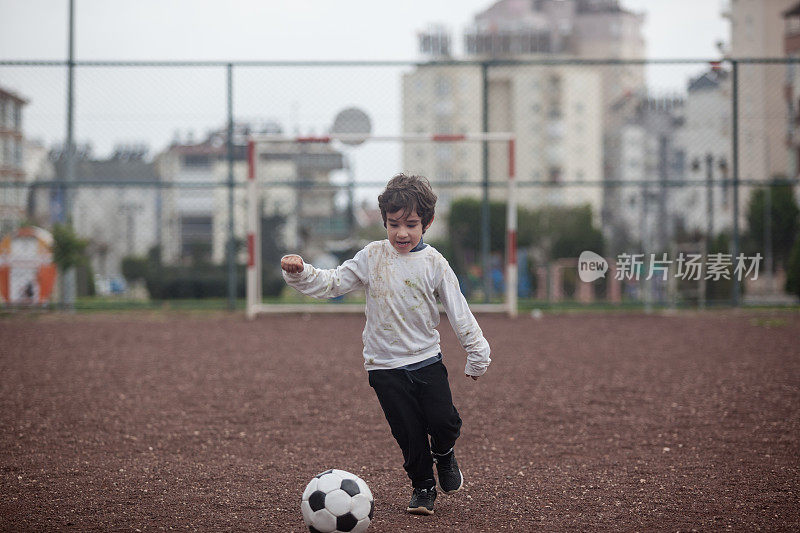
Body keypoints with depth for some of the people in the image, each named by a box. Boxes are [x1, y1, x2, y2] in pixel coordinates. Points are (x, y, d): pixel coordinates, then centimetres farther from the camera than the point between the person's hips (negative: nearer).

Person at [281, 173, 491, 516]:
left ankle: (443, 454, 23)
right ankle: (422, 487, 20)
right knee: (408, 433, -2)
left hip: (426, 359, 0)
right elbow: (331, 283, 1)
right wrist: (300, 273, -16)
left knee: (444, 422, -11)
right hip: (385, 365, 0)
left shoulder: (434, 264, -2)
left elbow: (458, 311, 2)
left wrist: (477, 353, 3)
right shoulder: (372, 257, -1)